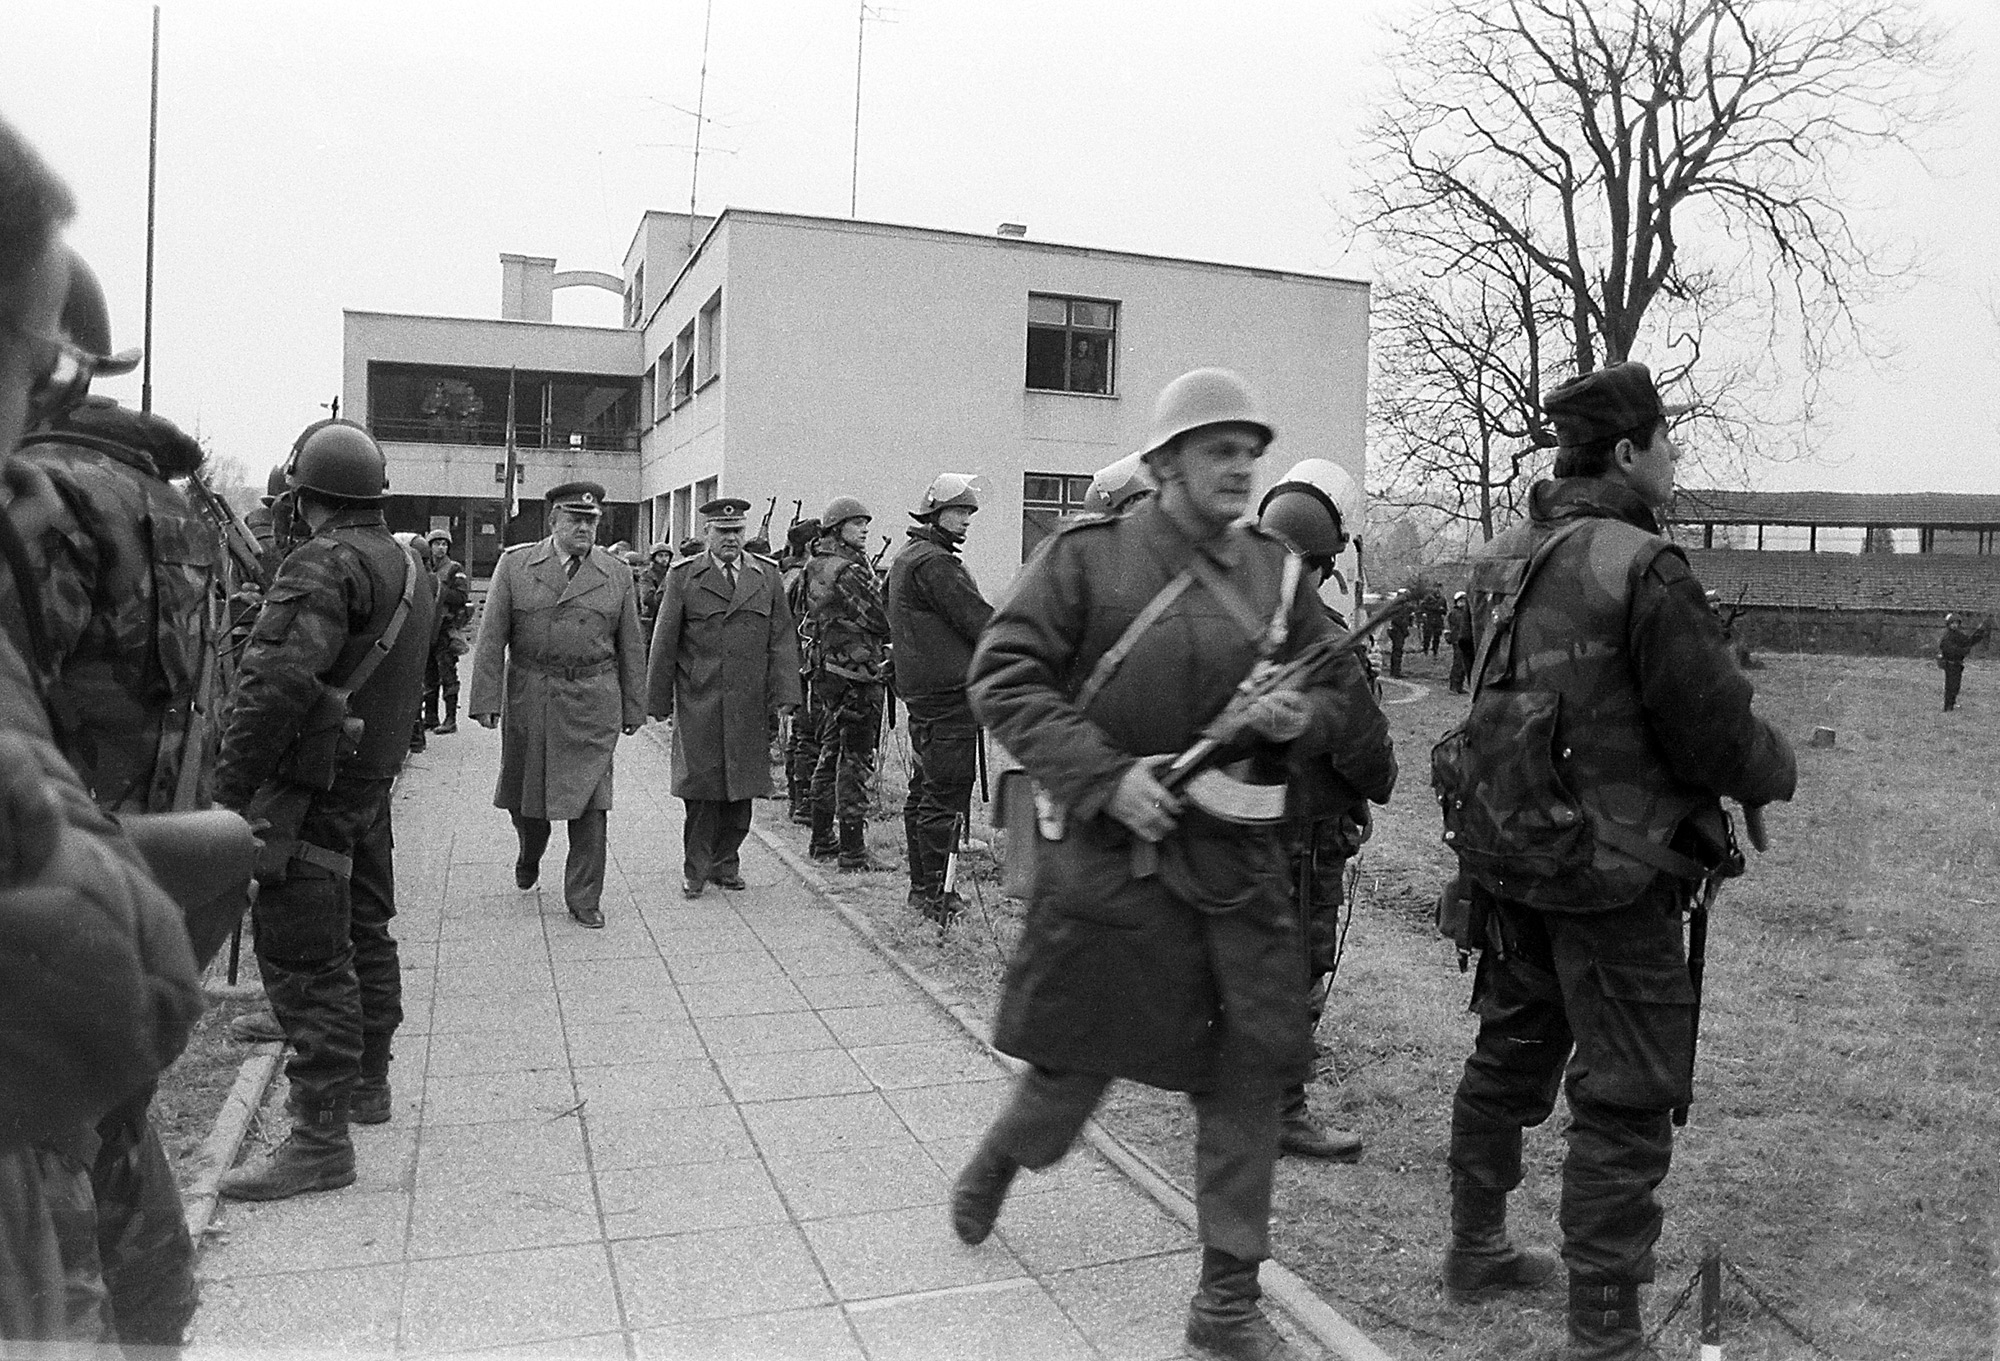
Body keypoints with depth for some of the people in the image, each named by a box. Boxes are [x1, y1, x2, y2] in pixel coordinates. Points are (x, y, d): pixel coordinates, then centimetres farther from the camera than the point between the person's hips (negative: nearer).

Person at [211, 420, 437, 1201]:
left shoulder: (326, 565, -17)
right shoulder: (411, 567, 11)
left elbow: (278, 683, -25)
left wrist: (231, 790, -22)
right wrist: (384, 754, 17)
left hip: (309, 786, -9)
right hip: (372, 779, 9)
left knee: (302, 959, -5)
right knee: (363, 934, 20)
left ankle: (320, 1138, -2)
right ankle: (367, 1083, 35)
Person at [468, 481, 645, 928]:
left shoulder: (616, 573, 5)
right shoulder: (514, 565, 2)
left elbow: (631, 647, 8)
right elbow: (491, 638, -1)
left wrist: (634, 707, 7)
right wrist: (486, 699, -7)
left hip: (593, 700, 0)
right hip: (529, 697, 1)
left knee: (588, 802, -3)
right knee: (524, 791, 14)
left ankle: (584, 898, 9)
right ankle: (530, 853, 46)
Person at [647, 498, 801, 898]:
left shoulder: (768, 575, 10)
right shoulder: (683, 576, 4)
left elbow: (782, 637, 7)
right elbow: (664, 642, 4)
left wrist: (785, 694, -2)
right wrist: (659, 700, 2)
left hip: (749, 703, 2)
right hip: (699, 701, -2)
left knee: (741, 788, 6)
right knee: (701, 784, -2)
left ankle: (725, 863, 21)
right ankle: (695, 871, 11)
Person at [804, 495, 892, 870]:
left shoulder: (816, 569, 12)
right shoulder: (848, 571, -16)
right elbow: (884, 623, -15)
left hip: (827, 673, 10)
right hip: (856, 675, -10)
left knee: (830, 754, 18)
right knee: (855, 761, -5)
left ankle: (822, 839, 27)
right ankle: (853, 850, -2)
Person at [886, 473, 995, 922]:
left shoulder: (907, 557, 20)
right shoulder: (933, 563, -14)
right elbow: (977, 620, -15)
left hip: (921, 689, 11)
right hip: (948, 690, -11)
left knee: (924, 791, 15)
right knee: (946, 795, -6)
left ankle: (921, 884, 23)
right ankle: (933, 893, -2)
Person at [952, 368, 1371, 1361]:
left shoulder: (1276, 571, 5)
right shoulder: (1088, 555, -8)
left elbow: (1337, 689, 15)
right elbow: (1002, 678, -10)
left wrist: (1300, 718, -10)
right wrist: (1107, 774, -19)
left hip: (1235, 860, 4)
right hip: (1107, 847, -3)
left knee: (1249, 1067, 4)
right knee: (1079, 1057, 9)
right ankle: (996, 1160, 45)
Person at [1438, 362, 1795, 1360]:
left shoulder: (1502, 567, 4)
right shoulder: (1644, 571, -18)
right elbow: (1714, 733, -15)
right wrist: (1775, 769, 6)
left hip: (1510, 859, 8)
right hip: (1614, 874, -8)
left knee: (1511, 1052, 21)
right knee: (1625, 1100, 3)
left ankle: (1475, 1250, 37)